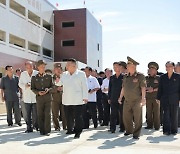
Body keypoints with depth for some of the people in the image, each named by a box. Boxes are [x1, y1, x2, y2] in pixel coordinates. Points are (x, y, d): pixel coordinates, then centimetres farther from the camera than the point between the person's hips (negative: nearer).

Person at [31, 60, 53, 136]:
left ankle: (47, 130, 4)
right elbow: (32, 88, 6)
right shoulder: (34, 78, 7)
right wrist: (38, 92, -12)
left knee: (47, 114, -4)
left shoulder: (49, 76, 7)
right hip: (39, 99, 1)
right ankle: (42, 130, 14)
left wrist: (48, 90, -13)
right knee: (40, 115, 3)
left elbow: (52, 86, 8)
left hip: (48, 98, 0)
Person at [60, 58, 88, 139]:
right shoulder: (64, 74, 15)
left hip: (77, 100, -4)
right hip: (66, 100, 5)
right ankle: (70, 130, 25)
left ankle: (78, 132, 4)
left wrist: (85, 97, -8)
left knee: (78, 117, -4)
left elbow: (84, 86, -2)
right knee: (68, 116, 9)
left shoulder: (81, 74, 1)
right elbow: (61, 83, 22)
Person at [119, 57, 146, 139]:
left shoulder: (140, 76, -7)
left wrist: (143, 99, -17)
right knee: (126, 117, 11)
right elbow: (123, 88, 17)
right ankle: (129, 130, 30)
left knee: (137, 119, 0)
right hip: (127, 101, 6)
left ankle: (136, 134, 11)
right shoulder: (125, 77, 10)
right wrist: (120, 97, 17)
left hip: (137, 101, -6)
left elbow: (143, 88, -11)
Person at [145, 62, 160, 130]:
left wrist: (154, 90, -16)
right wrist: (147, 88, -9)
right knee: (148, 112, 5)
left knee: (156, 112, -1)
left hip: (156, 97, -3)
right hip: (148, 98, 3)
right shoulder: (146, 78, 11)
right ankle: (149, 125, 14)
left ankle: (157, 126, 6)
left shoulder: (158, 78, 2)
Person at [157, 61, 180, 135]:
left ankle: (174, 130, 16)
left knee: (174, 115, 6)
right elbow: (160, 89, 10)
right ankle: (166, 130, 6)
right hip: (165, 99, 1)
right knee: (166, 115, 0)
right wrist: (158, 98, 7)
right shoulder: (162, 77, 7)